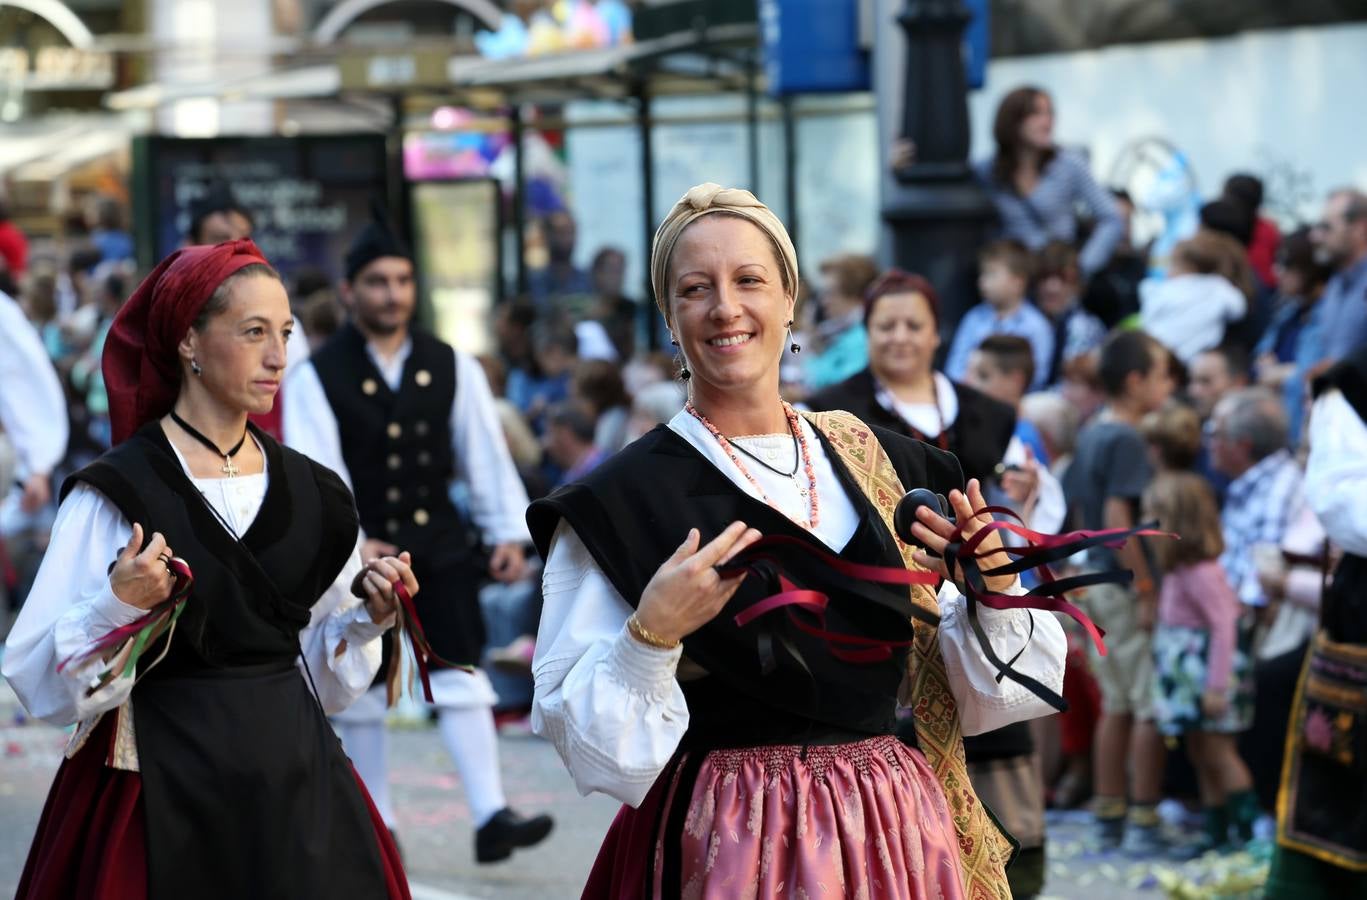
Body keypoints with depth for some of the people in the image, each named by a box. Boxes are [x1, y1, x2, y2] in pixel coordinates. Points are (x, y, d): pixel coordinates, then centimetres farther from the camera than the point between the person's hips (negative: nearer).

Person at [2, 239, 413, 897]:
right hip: (162, 788, -5)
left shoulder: (309, 492, 7)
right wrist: (118, 605, -26)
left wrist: (366, 614, -1)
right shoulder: (117, 492, -9)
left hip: (295, 779, 5)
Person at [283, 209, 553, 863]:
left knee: (461, 674, -8)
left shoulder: (452, 368, 4)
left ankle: (491, 817, -13)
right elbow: (317, 469, -15)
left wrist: (507, 533, 0)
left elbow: (485, 454, 6)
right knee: (362, 689, 7)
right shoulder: (317, 378, -7)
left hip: (439, 542, 2)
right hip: (359, 551, -2)